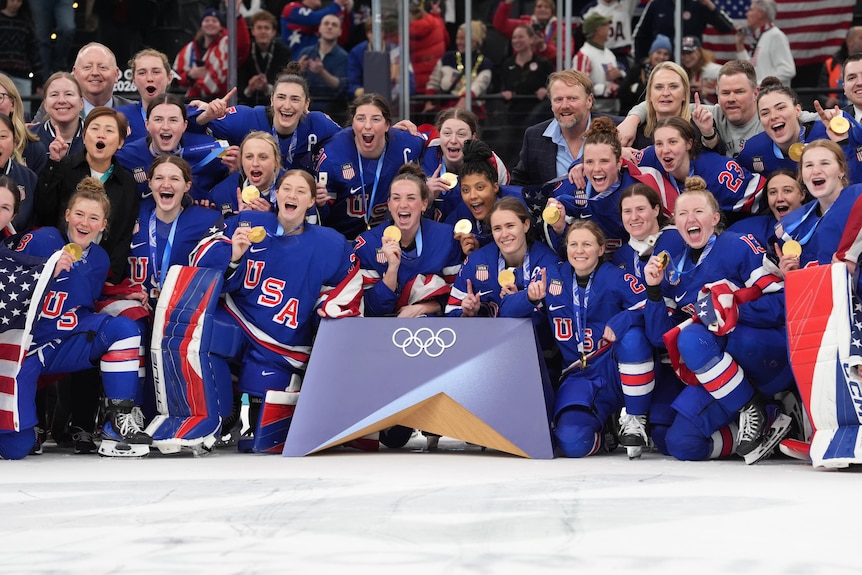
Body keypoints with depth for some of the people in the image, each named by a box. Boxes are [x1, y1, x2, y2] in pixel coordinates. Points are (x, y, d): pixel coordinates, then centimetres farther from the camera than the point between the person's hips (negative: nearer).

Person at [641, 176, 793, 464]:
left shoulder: (739, 247, -6)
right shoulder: (674, 269, 11)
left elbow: (781, 302, -14)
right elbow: (660, 336, 7)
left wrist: (730, 311, -24)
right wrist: (654, 289, -5)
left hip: (770, 355, -6)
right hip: (716, 374, 6)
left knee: (691, 339, -32)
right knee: (681, 443, -14)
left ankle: (753, 410, -17)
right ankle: (768, 421, 0)